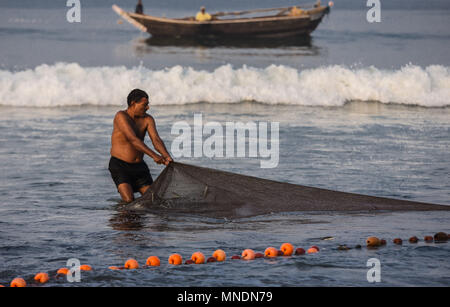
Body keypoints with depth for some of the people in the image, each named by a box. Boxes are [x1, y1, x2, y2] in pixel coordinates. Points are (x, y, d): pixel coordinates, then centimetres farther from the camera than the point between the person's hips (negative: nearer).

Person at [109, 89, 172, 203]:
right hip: (119, 165, -6)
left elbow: (156, 140, -11)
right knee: (129, 201, -22)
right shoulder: (121, 116, -16)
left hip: (139, 166, 6)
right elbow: (133, 139, -27)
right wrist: (154, 155, -36)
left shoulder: (147, 119, 2)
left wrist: (167, 156, -32)